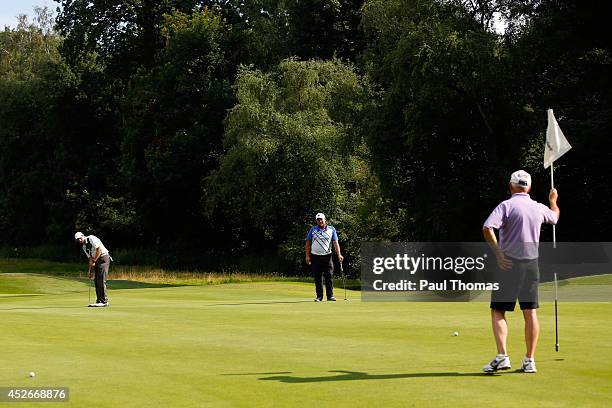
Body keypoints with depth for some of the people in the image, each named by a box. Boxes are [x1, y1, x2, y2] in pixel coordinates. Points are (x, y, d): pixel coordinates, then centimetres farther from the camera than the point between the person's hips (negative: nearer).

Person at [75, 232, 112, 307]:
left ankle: (104, 301, -14)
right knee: (97, 281, 6)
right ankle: (99, 301, 9)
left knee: (101, 280, -14)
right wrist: (89, 270, 11)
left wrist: (94, 261, -14)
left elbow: (99, 249, -17)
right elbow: (90, 258, 18)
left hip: (104, 258, -9)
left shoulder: (91, 238, -10)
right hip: (97, 261, 9)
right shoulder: (84, 247, 15)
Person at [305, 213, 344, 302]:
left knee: (329, 276, -4)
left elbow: (335, 242, -1)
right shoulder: (313, 230, 6)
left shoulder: (331, 229, 5)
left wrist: (339, 254, -13)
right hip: (315, 257, 1)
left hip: (327, 256, -1)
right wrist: (307, 256, 2)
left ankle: (330, 296, 0)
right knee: (317, 278, 3)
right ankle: (319, 296, 8)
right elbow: (308, 243, 9)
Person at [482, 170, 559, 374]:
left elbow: (487, 228, -24)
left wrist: (498, 253, -16)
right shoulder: (539, 208, 6)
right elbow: (555, 216, 30)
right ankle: (529, 361, 9)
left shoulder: (506, 205, -10)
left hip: (509, 265, -4)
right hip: (531, 265, 4)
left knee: (498, 311, 3)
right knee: (530, 313, 8)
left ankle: (502, 357, -11)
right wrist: (553, 201, 49)